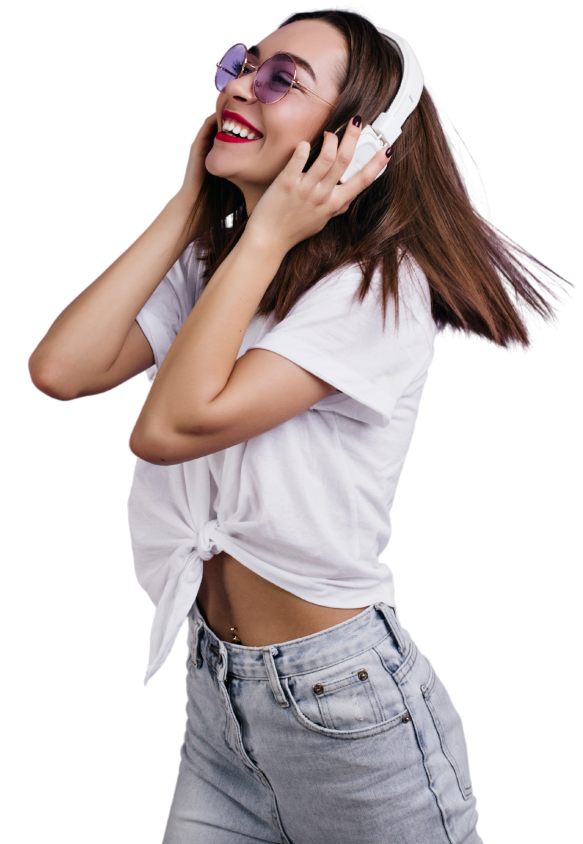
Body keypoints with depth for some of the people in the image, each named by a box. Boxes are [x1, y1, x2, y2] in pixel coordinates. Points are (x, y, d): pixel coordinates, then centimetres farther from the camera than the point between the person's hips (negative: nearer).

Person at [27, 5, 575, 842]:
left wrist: (270, 234, -21)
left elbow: (168, 426, -26)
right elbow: (60, 368, -12)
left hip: (343, 706, -6)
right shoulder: (208, 267, 4)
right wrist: (188, 206, -6)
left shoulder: (380, 286, -18)